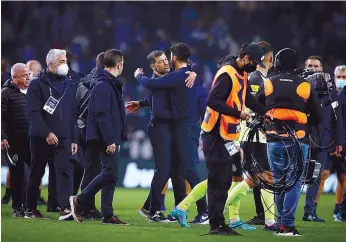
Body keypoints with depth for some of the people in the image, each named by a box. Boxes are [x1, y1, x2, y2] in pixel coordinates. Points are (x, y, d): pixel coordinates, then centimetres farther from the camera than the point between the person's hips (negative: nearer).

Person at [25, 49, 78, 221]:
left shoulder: (68, 85, 14)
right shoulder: (37, 84, -3)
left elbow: (73, 114, 17)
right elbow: (34, 113, -12)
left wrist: (74, 139, 12)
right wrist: (47, 133, -21)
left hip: (63, 138, 4)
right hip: (41, 138, -4)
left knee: (65, 171, -11)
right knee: (36, 173, 7)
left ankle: (65, 208, -20)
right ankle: (30, 209, 17)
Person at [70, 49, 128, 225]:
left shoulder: (112, 84, 20)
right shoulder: (103, 85, -13)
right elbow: (101, 114, -20)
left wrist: (117, 139, 20)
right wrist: (110, 140, -23)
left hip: (110, 139, 10)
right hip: (106, 139, -10)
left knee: (111, 174, 8)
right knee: (110, 172, -14)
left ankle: (107, 215, 8)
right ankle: (79, 201, -9)